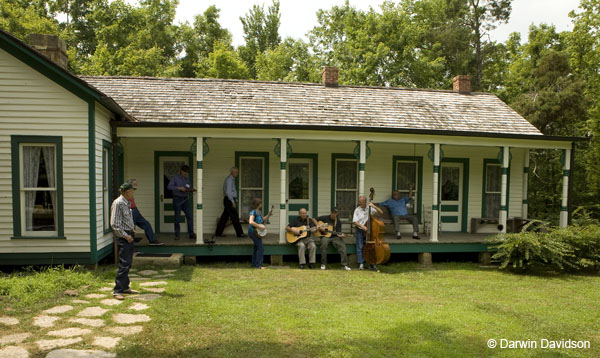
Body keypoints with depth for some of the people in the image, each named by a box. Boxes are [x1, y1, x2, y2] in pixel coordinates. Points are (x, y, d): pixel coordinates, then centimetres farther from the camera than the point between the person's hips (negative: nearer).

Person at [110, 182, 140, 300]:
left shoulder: (127, 203, 13)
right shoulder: (118, 203, -14)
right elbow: (114, 224, -17)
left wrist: (132, 229, 10)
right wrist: (125, 235, -16)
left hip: (129, 235, 9)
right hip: (123, 237, -9)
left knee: (128, 263, 13)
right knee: (124, 264, -10)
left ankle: (125, 287, 22)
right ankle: (117, 291, -5)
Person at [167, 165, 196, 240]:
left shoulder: (187, 179, 11)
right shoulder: (175, 177, -2)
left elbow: (189, 188, 16)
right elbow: (169, 187, -12)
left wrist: (192, 190, -7)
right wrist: (179, 188, -23)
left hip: (185, 199, 4)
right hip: (177, 199, -4)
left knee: (189, 216, -5)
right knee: (177, 217, 0)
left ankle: (191, 234, -2)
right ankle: (177, 235, 8)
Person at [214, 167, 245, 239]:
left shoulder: (231, 179, 17)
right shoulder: (229, 179, -14)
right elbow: (228, 192, -22)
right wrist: (233, 202, -21)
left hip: (229, 200, 10)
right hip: (230, 200, -10)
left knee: (224, 217, 10)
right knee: (235, 217, -4)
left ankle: (218, 233, 12)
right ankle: (240, 233, 1)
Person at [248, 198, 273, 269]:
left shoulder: (259, 211, 11)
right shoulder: (253, 212, -18)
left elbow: (262, 220, 22)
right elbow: (251, 222, -31)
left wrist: (268, 215, 7)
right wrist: (259, 226, -26)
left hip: (257, 232, 10)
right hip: (253, 231, -10)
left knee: (256, 247, 16)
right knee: (260, 248, -9)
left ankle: (254, 264, 26)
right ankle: (259, 265, -5)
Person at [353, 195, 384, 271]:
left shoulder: (370, 208, 3)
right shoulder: (357, 210, 2)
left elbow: (381, 212, -1)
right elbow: (354, 221, -4)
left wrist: (374, 206, -14)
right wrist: (362, 226, -18)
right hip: (360, 230, 0)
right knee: (360, 247, -10)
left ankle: (371, 264, -3)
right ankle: (361, 264, -5)